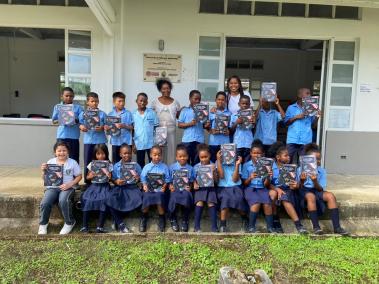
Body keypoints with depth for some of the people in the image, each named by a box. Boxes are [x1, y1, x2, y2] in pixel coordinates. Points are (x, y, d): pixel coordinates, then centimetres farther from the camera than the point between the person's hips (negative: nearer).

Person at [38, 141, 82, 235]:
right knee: (45, 203, -24)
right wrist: (43, 171, -7)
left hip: (67, 187, -2)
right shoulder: (50, 162, 10)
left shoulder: (72, 162, 4)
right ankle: (43, 224, 6)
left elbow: (79, 176, 3)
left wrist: (70, 184, -12)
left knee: (63, 201, -33)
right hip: (52, 187, 3)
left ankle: (70, 223, -8)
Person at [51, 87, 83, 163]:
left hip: (74, 136, -1)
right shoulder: (57, 107, 7)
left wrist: (76, 121, -20)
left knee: (74, 158, 5)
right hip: (61, 136, 1)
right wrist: (60, 121, -12)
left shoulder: (78, 107, 2)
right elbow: (54, 121, 8)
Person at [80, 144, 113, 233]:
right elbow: (87, 177, 12)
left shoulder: (109, 164, 3)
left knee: (104, 200, -29)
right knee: (87, 199, -24)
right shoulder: (92, 164, 8)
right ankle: (84, 226, -17)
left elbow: (110, 177, 1)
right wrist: (90, 176, -10)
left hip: (104, 186, -2)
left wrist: (108, 175, -21)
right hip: (94, 185, 2)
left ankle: (100, 226, -24)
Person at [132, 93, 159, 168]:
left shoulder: (152, 112, -1)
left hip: (151, 143, -1)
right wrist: (133, 144, 3)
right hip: (139, 144, 1)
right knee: (140, 164, 11)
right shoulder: (133, 114, 2)